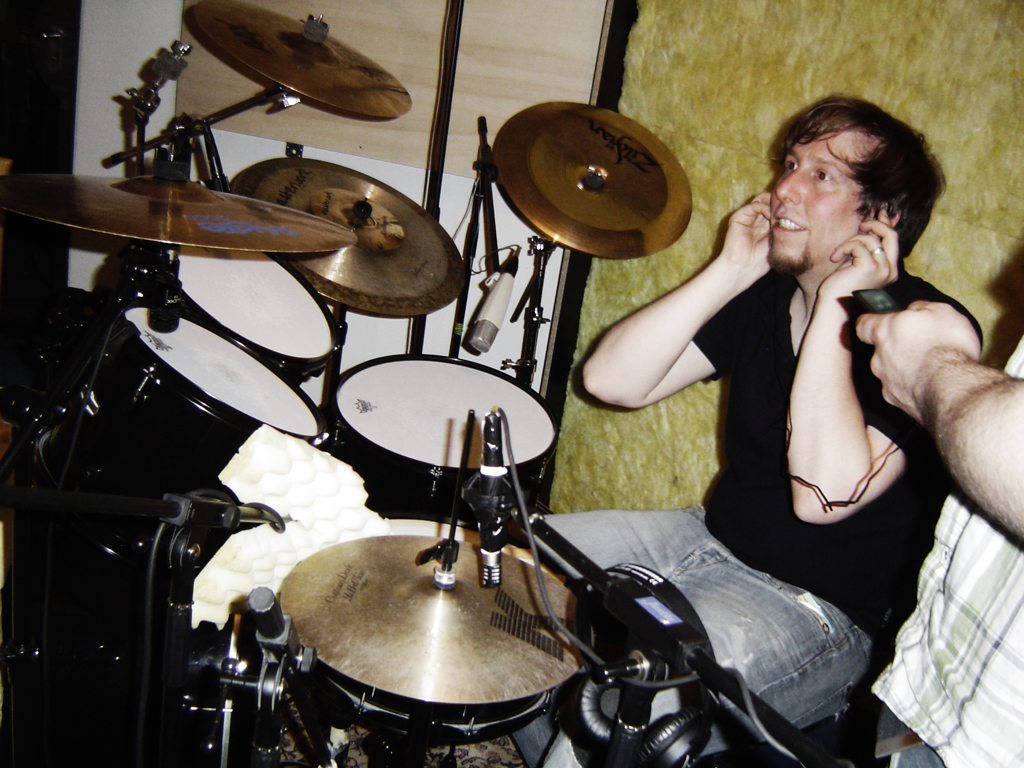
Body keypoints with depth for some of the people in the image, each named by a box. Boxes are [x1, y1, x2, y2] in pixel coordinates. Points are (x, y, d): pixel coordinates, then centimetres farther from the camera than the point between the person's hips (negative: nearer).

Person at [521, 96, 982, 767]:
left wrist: (835, 305, -27)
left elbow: (823, 494, -33)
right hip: (714, 540, 7)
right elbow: (612, 379, -8)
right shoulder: (764, 293, 2)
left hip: (825, 607, -7)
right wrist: (729, 272, -13)